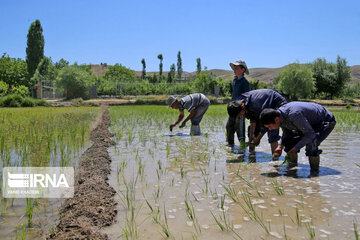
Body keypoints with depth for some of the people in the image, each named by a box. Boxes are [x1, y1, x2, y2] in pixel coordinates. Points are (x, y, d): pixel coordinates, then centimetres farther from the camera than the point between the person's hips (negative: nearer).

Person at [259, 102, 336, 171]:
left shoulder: (294, 115, -41)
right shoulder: (279, 114, -13)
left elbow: (310, 134, -34)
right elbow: (286, 131, 7)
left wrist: (295, 149, -30)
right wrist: (280, 146, -6)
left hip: (326, 121, -8)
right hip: (310, 122, 8)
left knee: (311, 144, -29)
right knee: (289, 139, 0)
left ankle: (315, 170, -5)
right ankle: (292, 163, 20)